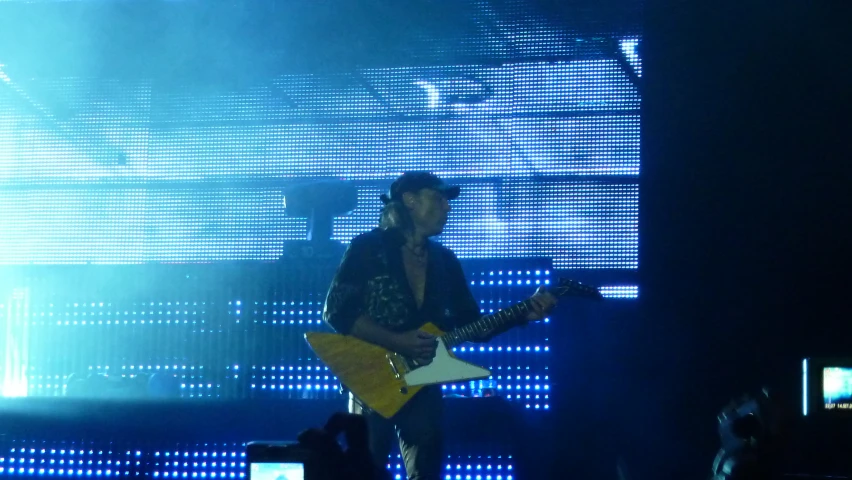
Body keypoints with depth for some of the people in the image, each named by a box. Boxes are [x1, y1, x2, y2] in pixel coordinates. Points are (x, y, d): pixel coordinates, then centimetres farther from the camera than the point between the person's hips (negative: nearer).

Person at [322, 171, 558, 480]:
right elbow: (336, 311, -11)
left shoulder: (446, 261, 14)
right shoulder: (368, 247, -4)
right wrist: (398, 342, -20)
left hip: (424, 386, 5)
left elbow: (471, 325, 12)